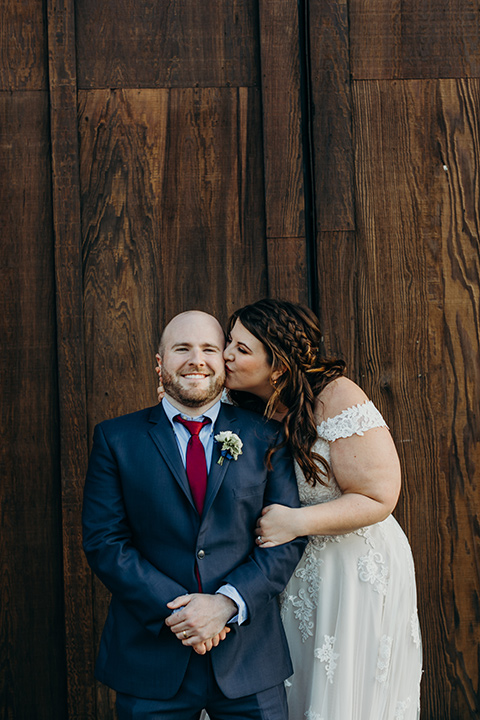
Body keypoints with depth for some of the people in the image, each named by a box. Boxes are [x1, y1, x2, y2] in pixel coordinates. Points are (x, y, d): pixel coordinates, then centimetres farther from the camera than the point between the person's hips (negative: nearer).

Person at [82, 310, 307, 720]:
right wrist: (173, 611, -13)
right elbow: (104, 543, -3)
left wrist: (228, 603, -13)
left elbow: (289, 536, 0)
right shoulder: (116, 439, 3)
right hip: (150, 656, 0)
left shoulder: (264, 437, 5)